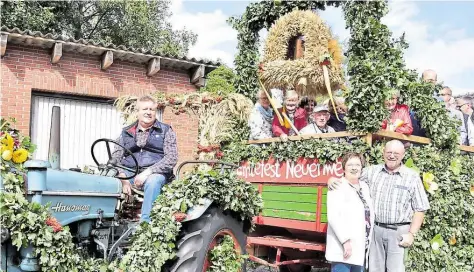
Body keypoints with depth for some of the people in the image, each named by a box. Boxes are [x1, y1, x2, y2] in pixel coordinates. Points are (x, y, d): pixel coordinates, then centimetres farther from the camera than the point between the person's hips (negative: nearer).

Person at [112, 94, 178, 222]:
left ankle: (145, 223, -35)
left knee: (152, 181, -36)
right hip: (129, 174, 3)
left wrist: (147, 172, -15)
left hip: (155, 174, -2)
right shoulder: (126, 132, 18)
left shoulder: (166, 131, 10)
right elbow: (116, 158, 8)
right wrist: (123, 179, -12)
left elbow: (171, 158, -3)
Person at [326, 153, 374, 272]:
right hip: (343, 248, -7)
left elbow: (369, 214, 18)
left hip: (361, 249, 7)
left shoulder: (364, 187, 14)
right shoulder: (338, 186, -8)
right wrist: (345, 240, -22)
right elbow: (333, 216, -18)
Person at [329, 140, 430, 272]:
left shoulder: (412, 177, -1)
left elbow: (420, 209, 0)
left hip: (398, 231, -2)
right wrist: (333, 180, -13)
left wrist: (411, 234, -6)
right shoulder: (371, 171, 5)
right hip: (374, 229, 3)